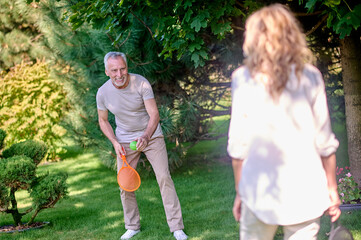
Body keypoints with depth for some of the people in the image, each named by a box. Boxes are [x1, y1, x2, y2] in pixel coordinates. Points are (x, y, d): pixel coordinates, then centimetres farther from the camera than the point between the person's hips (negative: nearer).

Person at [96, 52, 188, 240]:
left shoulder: (141, 83, -19)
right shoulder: (103, 93, -12)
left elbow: (154, 115, -20)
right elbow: (103, 120, 4)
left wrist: (146, 137, -37)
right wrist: (115, 143, -10)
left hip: (150, 136, -2)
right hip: (124, 141, 2)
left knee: (164, 178, -10)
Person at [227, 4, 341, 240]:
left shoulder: (243, 79, -1)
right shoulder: (310, 77, 1)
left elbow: (238, 145, 0)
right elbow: (325, 141, 2)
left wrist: (240, 192, 10)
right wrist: (332, 188, 12)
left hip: (259, 192, 0)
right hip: (305, 191, 1)